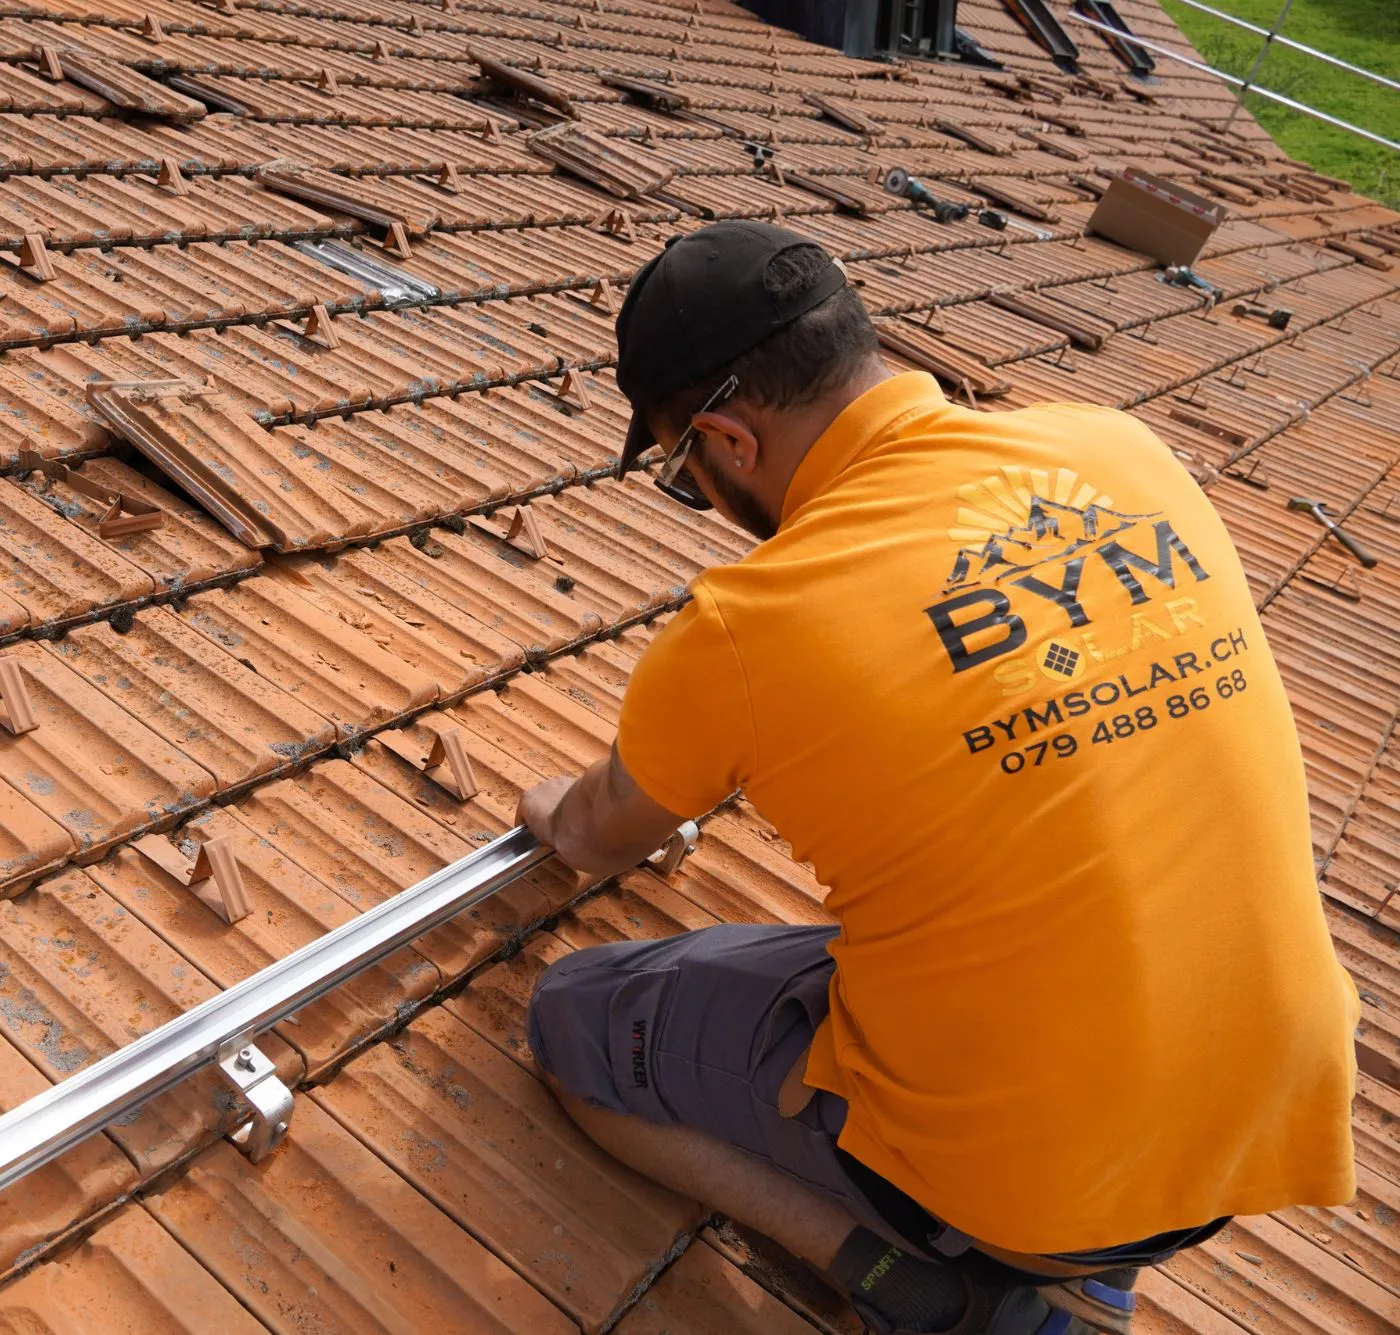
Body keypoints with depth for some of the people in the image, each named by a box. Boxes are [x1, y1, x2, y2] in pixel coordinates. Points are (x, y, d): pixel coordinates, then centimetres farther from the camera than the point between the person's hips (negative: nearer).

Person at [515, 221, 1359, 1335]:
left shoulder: (743, 629, -20)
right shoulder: (1127, 452, -4)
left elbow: (603, 842, 3)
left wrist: (555, 814, 28)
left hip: (999, 1167, -5)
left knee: (574, 1018, 13)